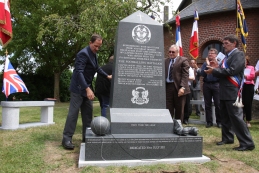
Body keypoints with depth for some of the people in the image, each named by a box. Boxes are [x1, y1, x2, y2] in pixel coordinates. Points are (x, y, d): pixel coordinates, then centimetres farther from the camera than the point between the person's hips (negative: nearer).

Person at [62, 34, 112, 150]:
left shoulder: (94, 54, 9)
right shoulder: (83, 53, -19)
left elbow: (97, 68, 24)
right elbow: (79, 72, -28)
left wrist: (107, 76, 16)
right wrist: (87, 89, -36)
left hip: (87, 87, 9)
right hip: (78, 88, -9)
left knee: (88, 112, 10)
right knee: (73, 112, -6)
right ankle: (67, 138, 1)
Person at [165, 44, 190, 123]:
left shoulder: (183, 60, 0)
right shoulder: (165, 61, 14)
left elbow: (185, 75, -8)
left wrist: (182, 87, -18)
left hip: (178, 87, -3)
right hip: (167, 87, 3)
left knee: (179, 110, 7)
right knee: (168, 109, 2)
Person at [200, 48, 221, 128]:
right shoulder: (205, 63, 13)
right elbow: (202, 74, 0)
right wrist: (207, 66, -10)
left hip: (216, 85, -3)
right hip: (206, 85, 3)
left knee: (218, 104, -1)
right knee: (207, 104, 5)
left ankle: (219, 121, 10)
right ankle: (209, 121, 13)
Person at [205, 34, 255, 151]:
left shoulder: (238, 54, -8)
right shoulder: (227, 56, 19)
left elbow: (232, 71, -21)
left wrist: (214, 71, -15)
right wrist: (217, 67, 1)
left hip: (232, 92, -9)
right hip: (224, 92, 9)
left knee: (236, 117, -9)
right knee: (225, 117, 16)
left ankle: (247, 143, -2)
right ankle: (227, 138, 29)